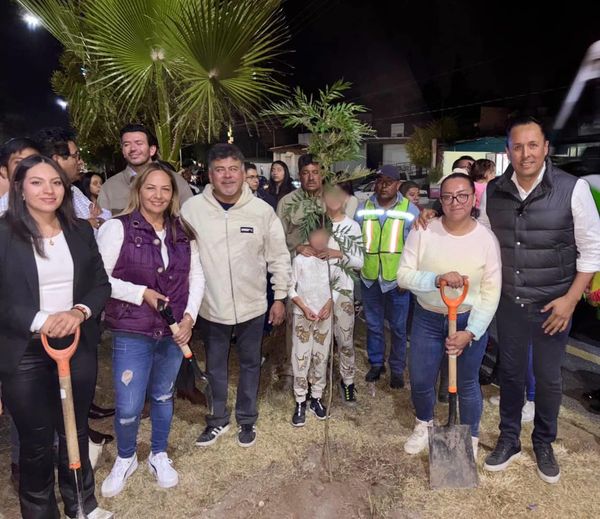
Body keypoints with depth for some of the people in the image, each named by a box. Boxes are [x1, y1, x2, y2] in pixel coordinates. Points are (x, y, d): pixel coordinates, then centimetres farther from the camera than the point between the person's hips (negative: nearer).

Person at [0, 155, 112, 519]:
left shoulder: (81, 230, 3)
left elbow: (102, 283, 3)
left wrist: (80, 312, -15)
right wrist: (41, 321, -22)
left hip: (78, 347, 3)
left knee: (77, 432, 18)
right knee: (36, 440, 14)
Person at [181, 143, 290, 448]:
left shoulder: (262, 210, -9)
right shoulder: (192, 209, -9)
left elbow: (279, 257, 0)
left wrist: (280, 297, 1)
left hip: (252, 306, 0)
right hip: (211, 307, 1)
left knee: (250, 364, 17)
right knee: (215, 367, 18)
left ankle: (247, 419, 39)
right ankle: (218, 419, 40)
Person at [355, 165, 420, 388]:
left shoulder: (410, 211, -5)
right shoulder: (363, 208, 3)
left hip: (397, 280, -2)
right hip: (369, 279, 3)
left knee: (398, 327, 9)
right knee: (373, 325, 15)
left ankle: (397, 369, 25)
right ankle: (376, 363, 33)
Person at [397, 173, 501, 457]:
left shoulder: (486, 239, -12)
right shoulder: (423, 232, -12)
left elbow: (491, 293, -9)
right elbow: (403, 275, -15)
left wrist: (470, 332, -17)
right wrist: (437, 279, -31)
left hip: (471, 320, -1)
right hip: (427, 318, 1)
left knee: (467, 384, 15)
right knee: (420, 381, 13)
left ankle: (471, 437, 43)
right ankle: (424, 423, 46)